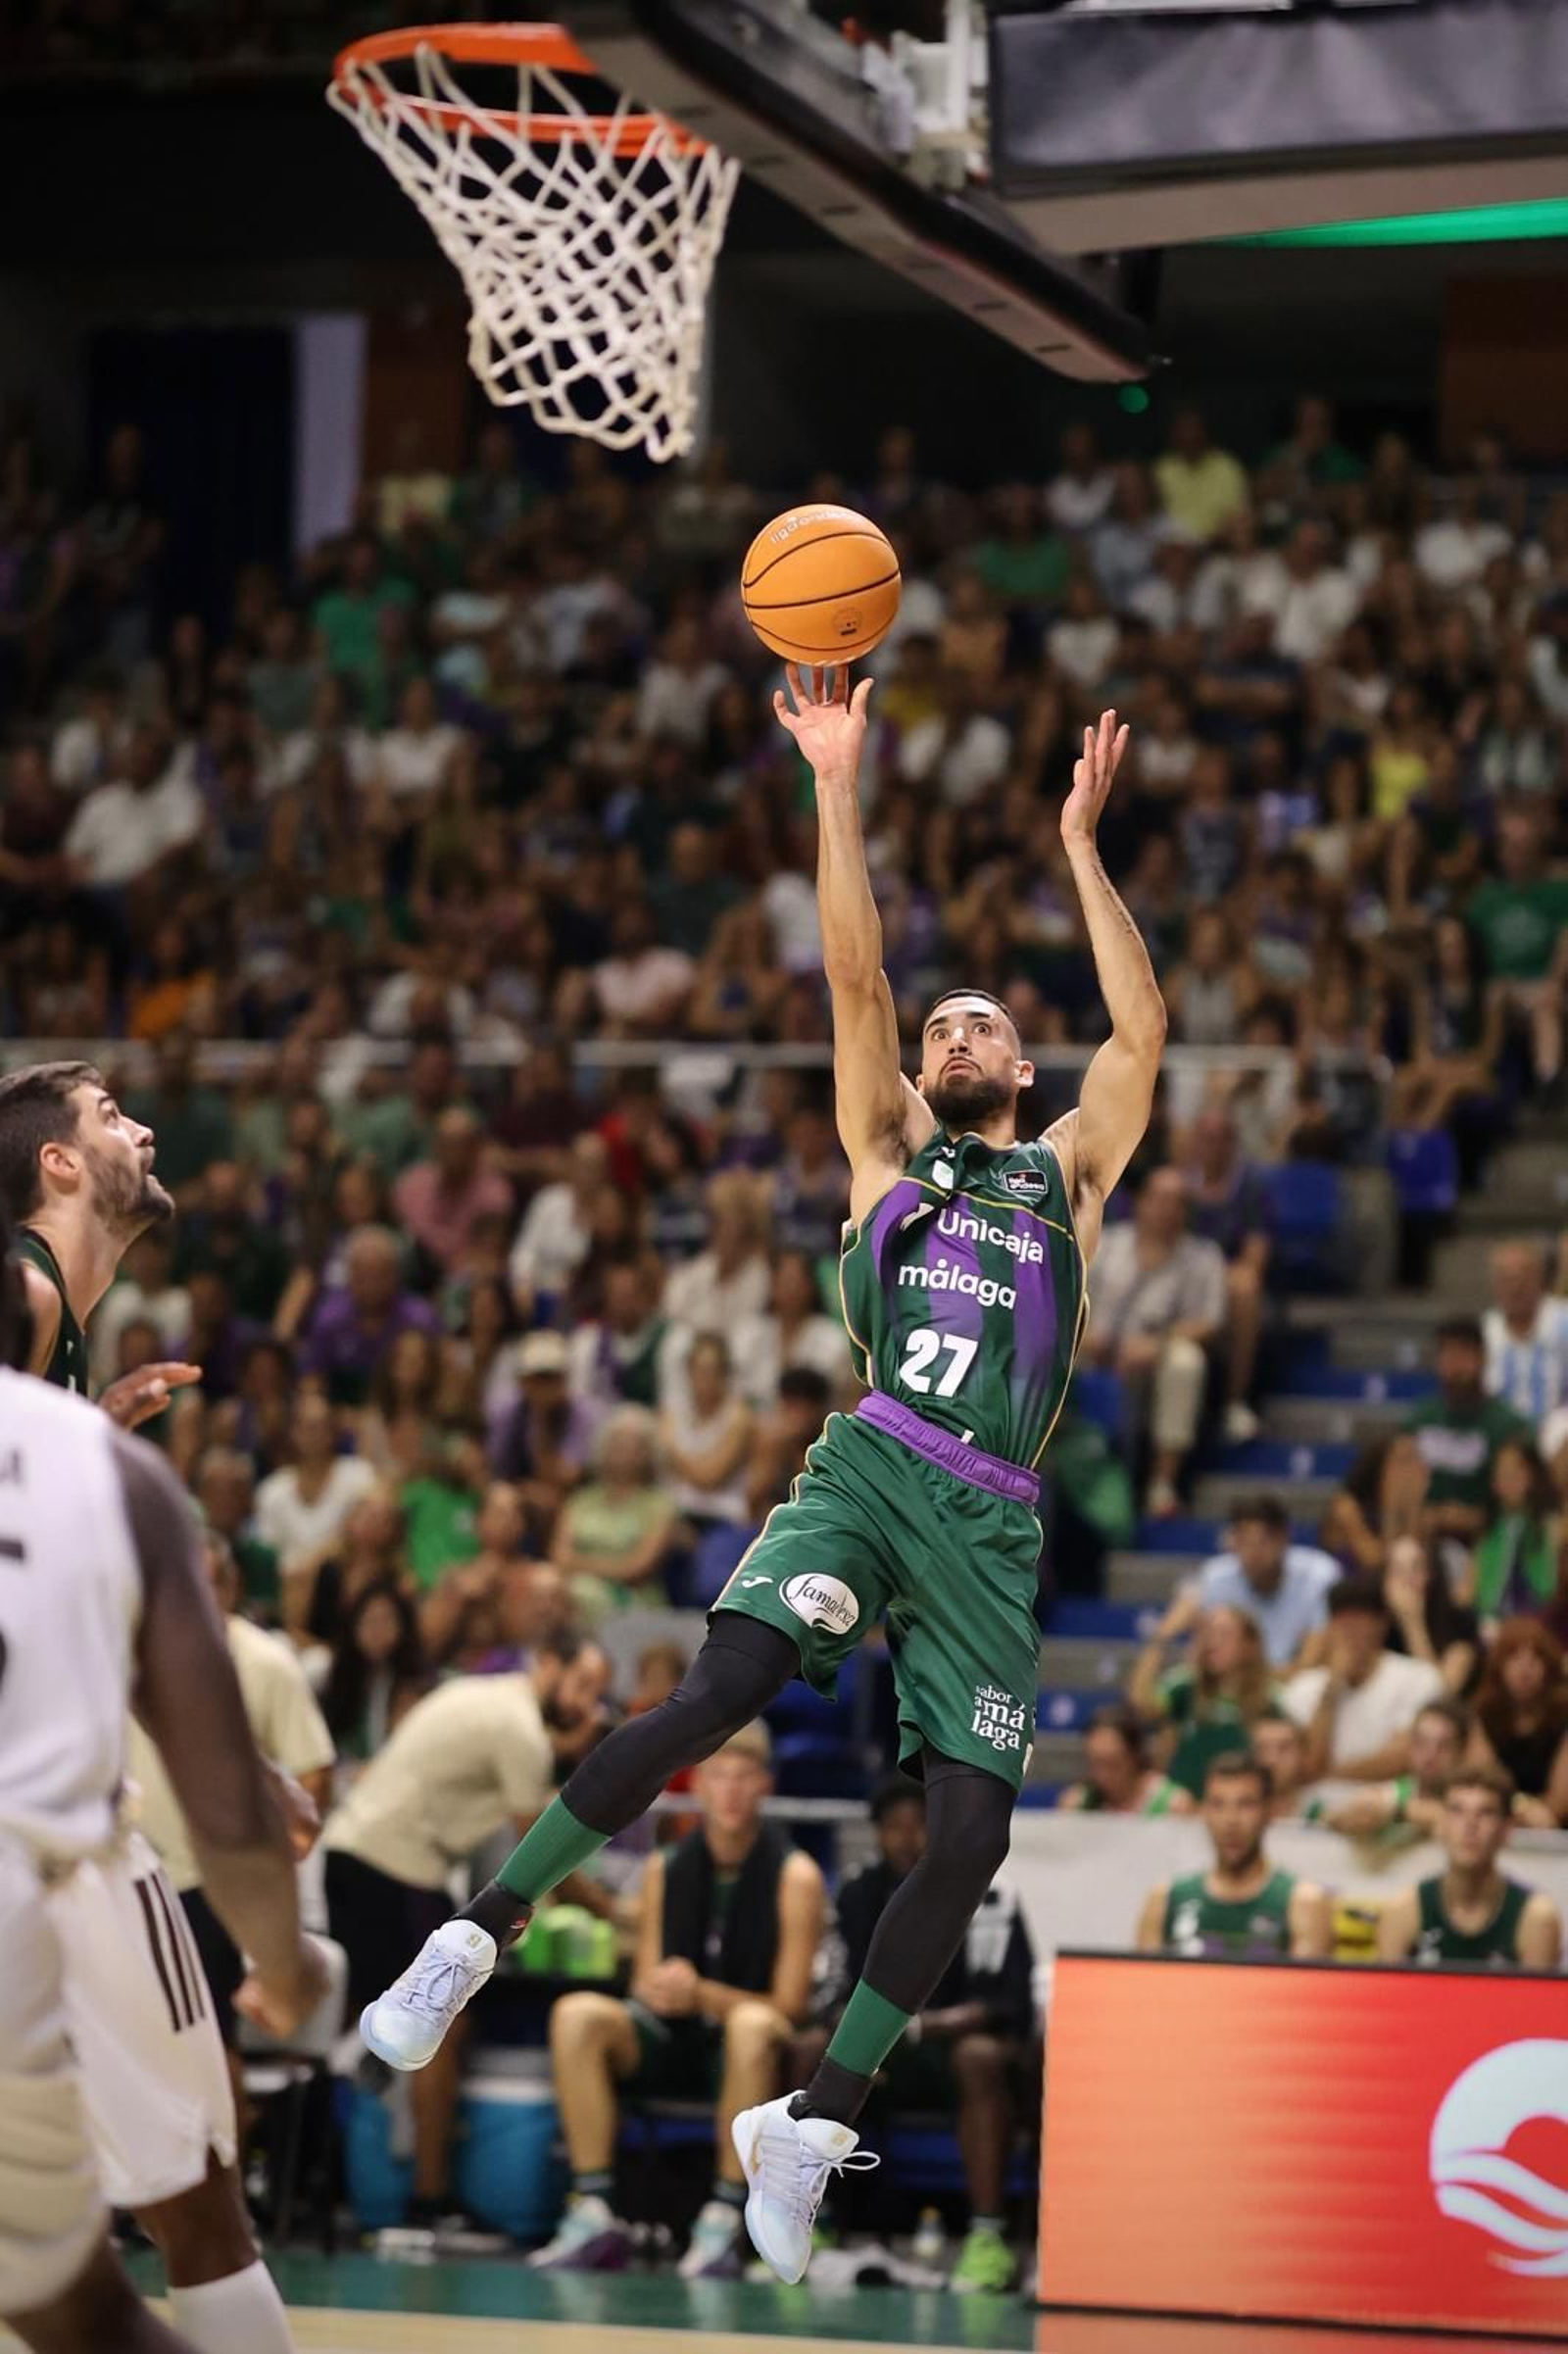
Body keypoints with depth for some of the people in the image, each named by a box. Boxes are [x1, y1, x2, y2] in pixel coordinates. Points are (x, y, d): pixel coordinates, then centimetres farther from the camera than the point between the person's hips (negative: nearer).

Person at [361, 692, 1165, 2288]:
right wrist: (838, 785, 0)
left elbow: (1141, 1029, 8)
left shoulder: (1068, 1174, 21)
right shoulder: (890, 1150, 19)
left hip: (995, 1520, 2)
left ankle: (814, 2125, 5)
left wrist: (1081, 844, 7)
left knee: (971, 1830, -6)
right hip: (874, 1468, -2)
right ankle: (478, 1936, -21)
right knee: (725, 1685, -26)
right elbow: (854, 977, 8)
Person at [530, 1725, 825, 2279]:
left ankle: (722, 2223, -33)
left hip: (748, 2050, -4)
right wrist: (663, 1990, -22)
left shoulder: (794, 1876, -8)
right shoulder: (665, 1869, 3)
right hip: (675, 2044, 4)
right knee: (577, 2015, -22)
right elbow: (647, 1987, 5)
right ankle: (593, 2216, -25)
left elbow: (789, 2008, -12)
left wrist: (702, 1993, -28)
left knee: (752, 2025, -39)